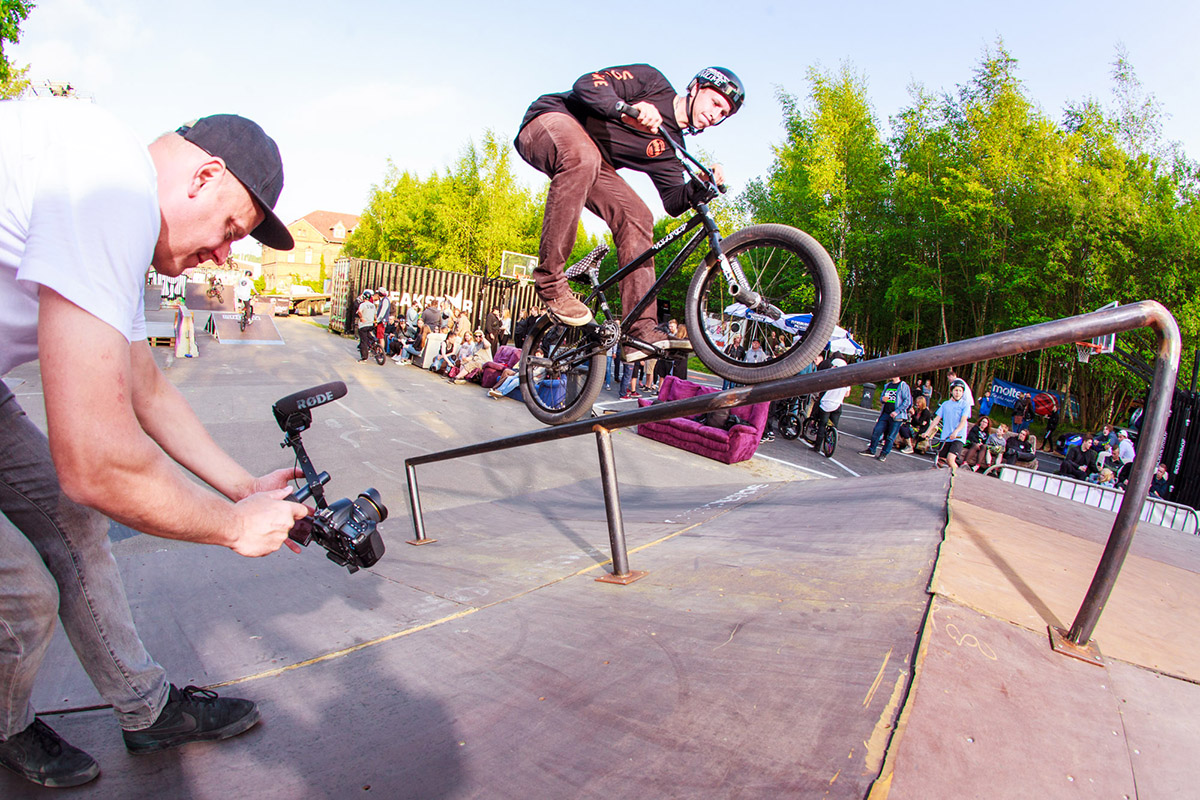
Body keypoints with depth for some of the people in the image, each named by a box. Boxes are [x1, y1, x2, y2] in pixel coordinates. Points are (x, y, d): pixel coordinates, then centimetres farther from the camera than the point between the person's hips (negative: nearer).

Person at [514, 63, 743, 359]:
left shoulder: (669, 146, 13)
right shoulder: (653, 82, -5)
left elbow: (674, 202, 6)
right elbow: (587, 83, -17)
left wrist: (702, 186, -14)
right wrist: (626, 109, -36)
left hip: (593, 162, 7)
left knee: (637, 217, -13)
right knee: (583, 158, -41)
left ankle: (641, 330, -19)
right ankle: (550, 281, -35)